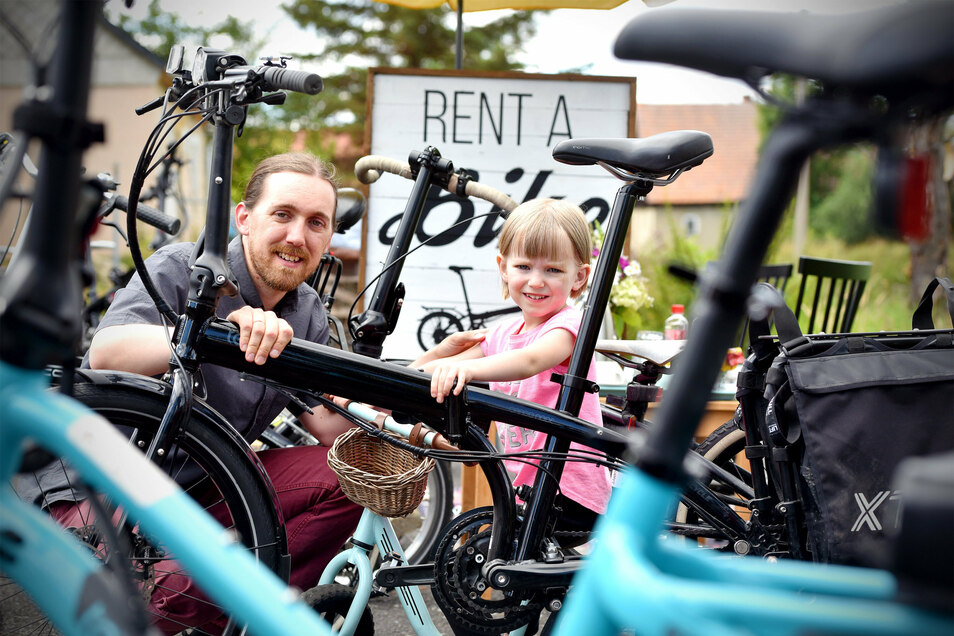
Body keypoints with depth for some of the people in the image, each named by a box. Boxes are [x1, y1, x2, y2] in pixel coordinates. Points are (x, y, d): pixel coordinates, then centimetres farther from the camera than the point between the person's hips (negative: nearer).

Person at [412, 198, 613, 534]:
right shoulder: (502, 334, 12)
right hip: (523, 488, 7)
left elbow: (530, 361, -32)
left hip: (569, 495, -7)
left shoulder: (568, 323, -10)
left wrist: (467, 368, -49)